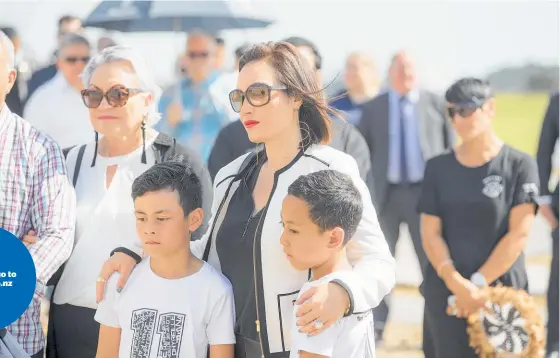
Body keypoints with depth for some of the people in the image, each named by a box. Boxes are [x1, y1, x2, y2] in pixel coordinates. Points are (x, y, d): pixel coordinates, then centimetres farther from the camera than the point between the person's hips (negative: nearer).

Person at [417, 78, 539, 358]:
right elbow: (430, 234, 1)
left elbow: (519, 234, -7)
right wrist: (456, 283, -14)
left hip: (502, 291, -2)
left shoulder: (519, 165, -2)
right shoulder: (438, 168, 6)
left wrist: (478, 284, -11)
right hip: (444, 292, 2)